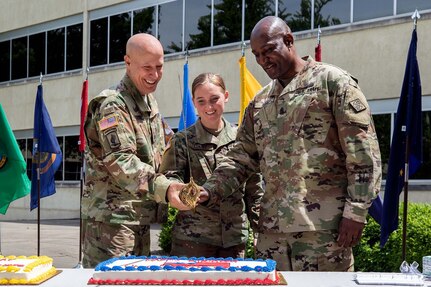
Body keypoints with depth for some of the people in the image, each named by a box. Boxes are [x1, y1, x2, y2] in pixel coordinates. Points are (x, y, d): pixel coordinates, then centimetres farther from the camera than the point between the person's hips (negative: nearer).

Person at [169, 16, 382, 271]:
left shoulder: (332, 81, -2)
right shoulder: (260, 102, 17)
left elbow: (363, 152, -7)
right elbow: (242, 157, 18)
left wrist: (356, 212, -13)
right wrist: (209, 192, 2)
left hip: (323, 224, -5)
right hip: (273, 225, 6)